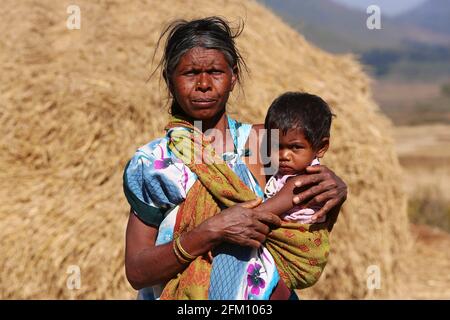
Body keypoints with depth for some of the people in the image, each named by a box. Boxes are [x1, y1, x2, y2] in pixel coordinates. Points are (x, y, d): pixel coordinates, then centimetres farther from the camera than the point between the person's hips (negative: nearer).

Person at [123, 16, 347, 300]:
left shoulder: (263, 141, 1)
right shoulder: (153, 163, -4)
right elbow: (136, 272, -10)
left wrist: (336, 192, -8)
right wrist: (212, 231, -20)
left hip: (264, 293, 1)